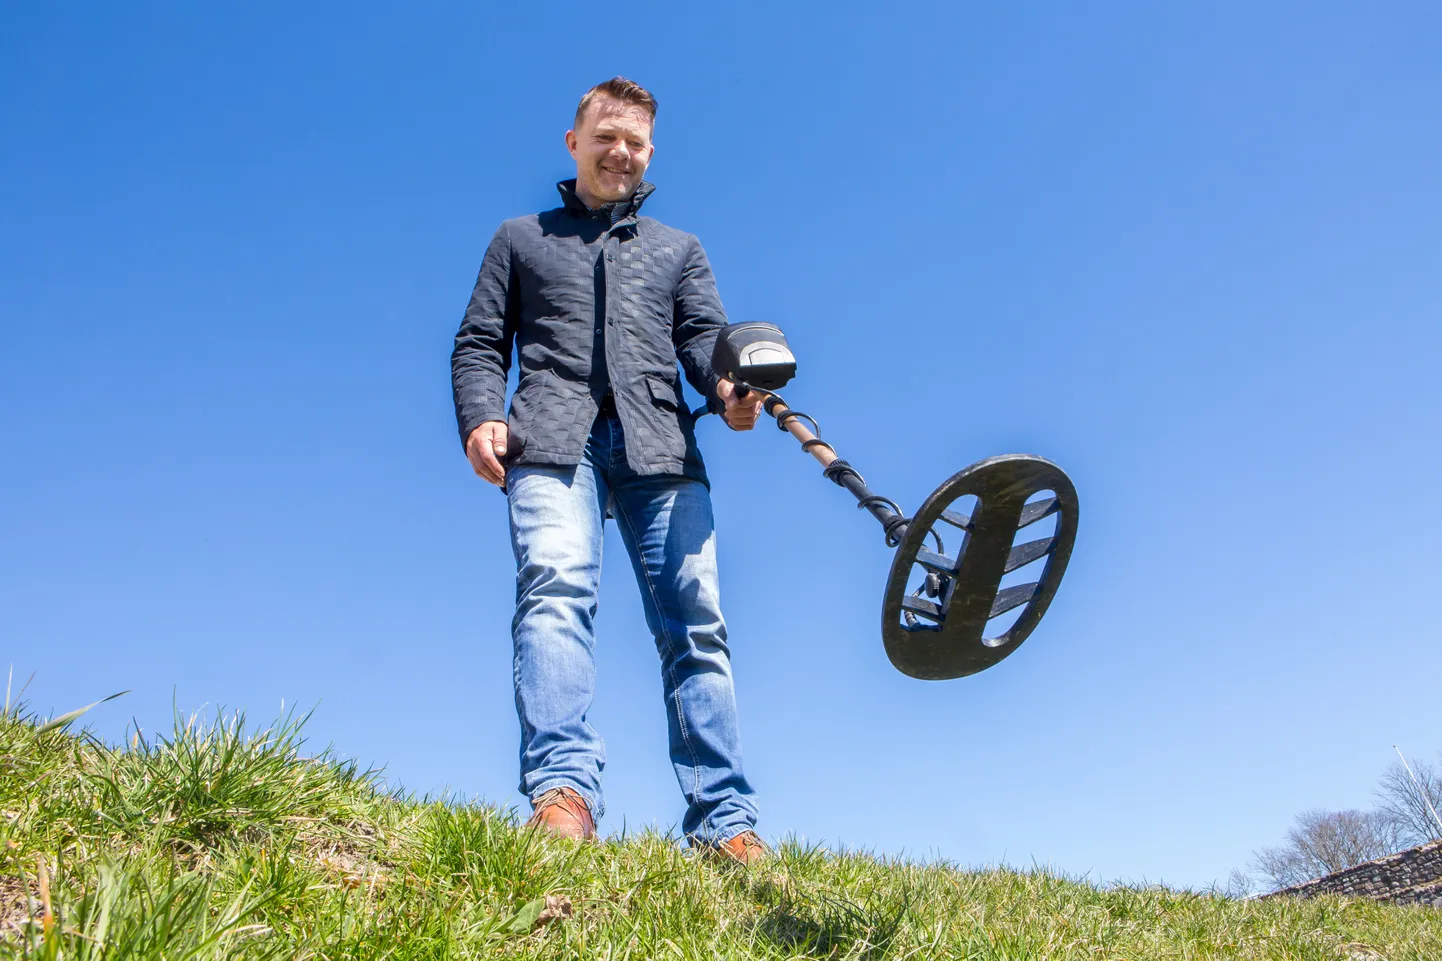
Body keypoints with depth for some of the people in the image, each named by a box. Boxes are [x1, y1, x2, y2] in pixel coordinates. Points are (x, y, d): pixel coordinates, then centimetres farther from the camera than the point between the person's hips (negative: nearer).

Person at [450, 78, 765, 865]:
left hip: (660, 445, 2)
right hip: (554, 439, -1)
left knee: (695, 618, -10)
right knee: (556, 589, -26)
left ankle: (724, 823, -11)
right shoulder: (520, 239, 28)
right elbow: (479, 344, 18)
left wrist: (729, 389, -10)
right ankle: (562, 790, -36)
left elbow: (706, 337, 14)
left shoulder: (679, 250, 31)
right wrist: (480, 417, -3)